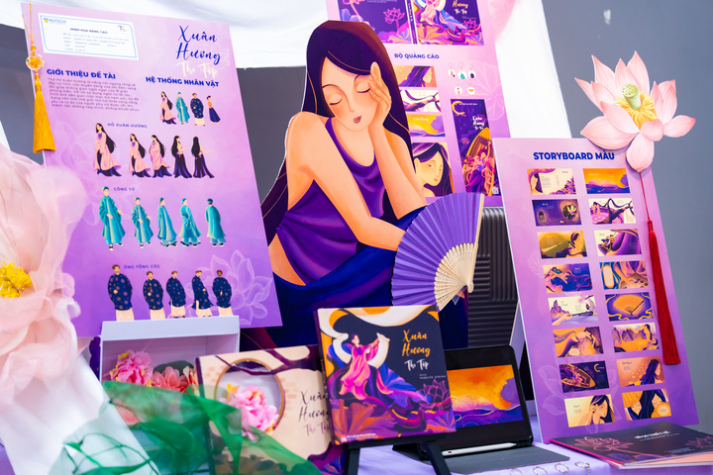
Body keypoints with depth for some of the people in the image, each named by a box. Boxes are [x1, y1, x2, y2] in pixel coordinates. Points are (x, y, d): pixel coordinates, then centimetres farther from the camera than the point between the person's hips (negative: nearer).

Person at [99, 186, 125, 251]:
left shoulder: (110, 199, 8)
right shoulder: (102, 200, -7)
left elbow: (114, 207, 11)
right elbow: (101, 209, -12)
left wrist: (117, 210, -9)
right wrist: (107, 214, -25)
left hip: (113, 215, 5)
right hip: (108, 217, -5)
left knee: (116, 227, 9)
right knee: (109, 229, -3)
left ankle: (117, 240, 27)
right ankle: (110, 244, 5)